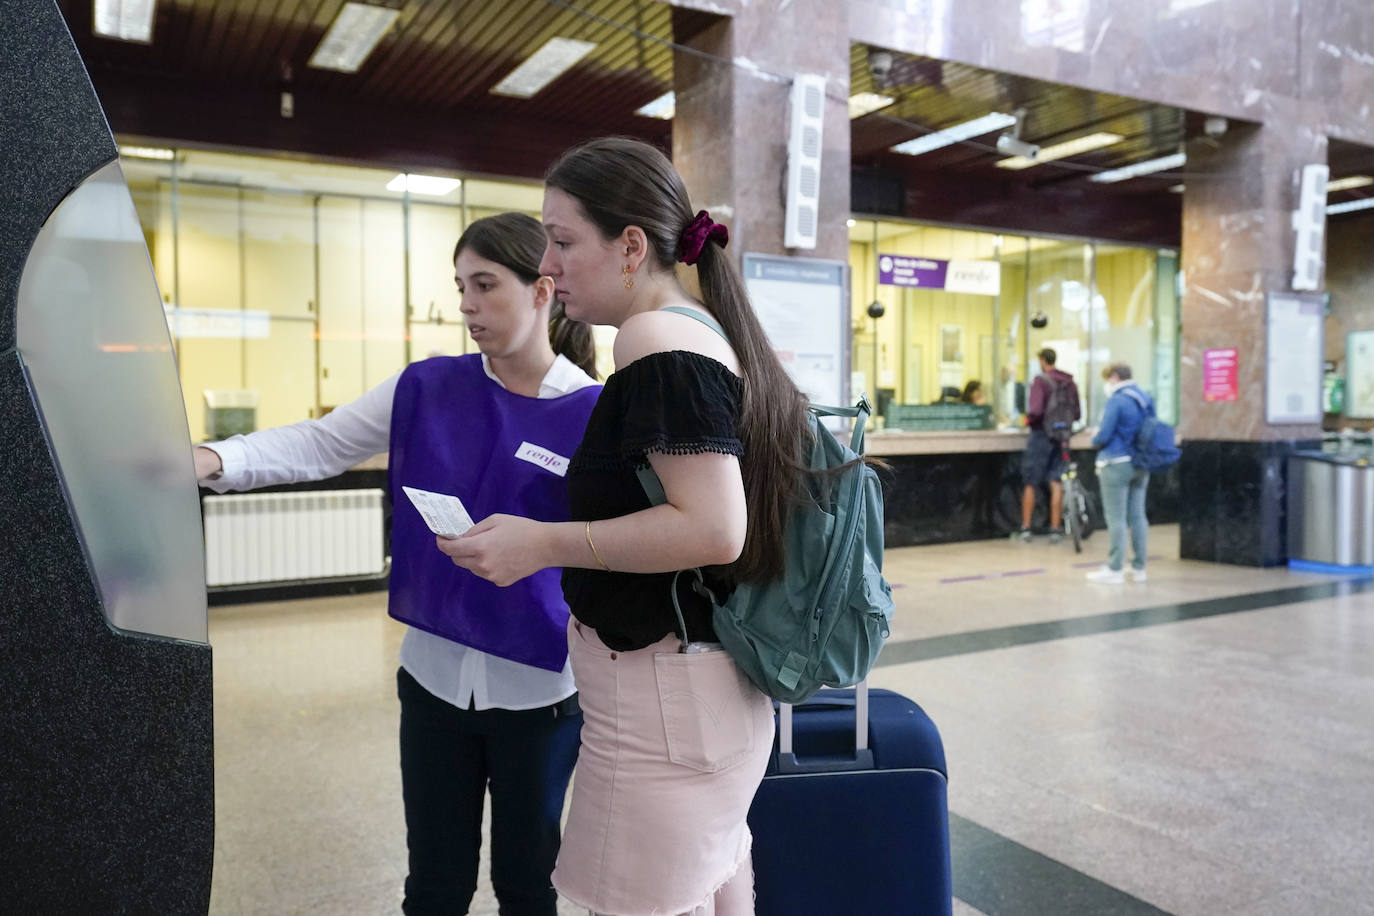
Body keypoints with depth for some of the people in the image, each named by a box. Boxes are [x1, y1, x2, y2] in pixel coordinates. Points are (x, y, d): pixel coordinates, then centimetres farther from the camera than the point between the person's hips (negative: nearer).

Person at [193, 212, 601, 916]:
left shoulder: (594, 413, -9)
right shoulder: (427, 388, -1)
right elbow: (320, 445, -2)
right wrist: (213, 460, -15)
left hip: (538, 683, -2)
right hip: (433, 671, 2)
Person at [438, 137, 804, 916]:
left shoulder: (657, 336, -17)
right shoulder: (708, 329, 12)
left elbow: (712, 530, -25)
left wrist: (546, 545, -20)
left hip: (664, 695, -10)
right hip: (710, 686, 10)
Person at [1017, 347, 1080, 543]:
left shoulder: (1041, 380, -12)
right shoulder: (1070, 382, 6)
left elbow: (1035, 410, -22)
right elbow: (1077, 413, 8)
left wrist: (1028, 419, -2)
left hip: (1041, 434, -5)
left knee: (1030, 484, 5)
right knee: (1056, 484, 7)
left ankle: (1025, 528, 9)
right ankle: (1055, 529, 7)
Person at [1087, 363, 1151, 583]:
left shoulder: (1117, 400, -14)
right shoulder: (1146, 399, 9)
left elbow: (1104, 436, -16)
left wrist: (1095, 440, 4)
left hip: (1116, 464, -7)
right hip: (1141, 465, 7)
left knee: (1116, 518, -2)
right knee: (1138, 516, 12)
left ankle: (1114, 570, 2)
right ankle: (1139, 568, 18)